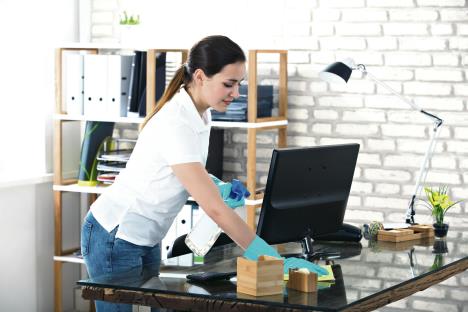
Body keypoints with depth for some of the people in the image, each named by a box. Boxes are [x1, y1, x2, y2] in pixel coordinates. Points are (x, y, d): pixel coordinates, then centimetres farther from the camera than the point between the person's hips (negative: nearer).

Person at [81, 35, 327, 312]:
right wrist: (273, 259, -33)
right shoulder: (176, 125, -29)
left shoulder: (200, 114, 0)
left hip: (146, 238, 9)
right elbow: (214, 209, -34)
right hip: (114, 238, -9)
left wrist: (219, 187, -3)